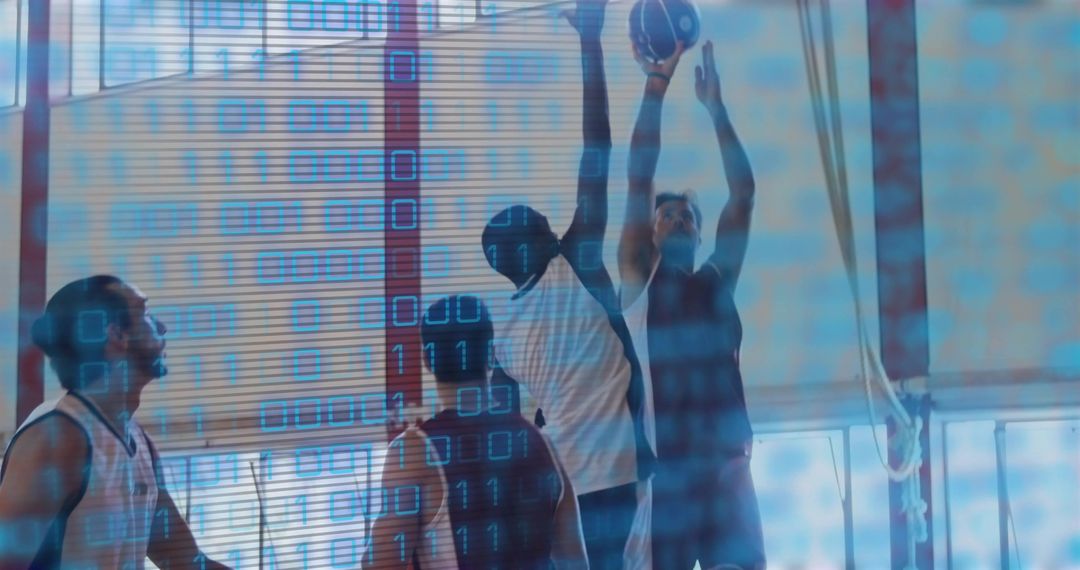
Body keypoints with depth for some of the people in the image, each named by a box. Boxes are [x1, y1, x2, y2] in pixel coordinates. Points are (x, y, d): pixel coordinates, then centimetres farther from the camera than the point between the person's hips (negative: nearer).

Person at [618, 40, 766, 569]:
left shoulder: (718, 281, 15)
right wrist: (656, 87, -5)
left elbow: (743, 193, 9)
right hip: (663, 467, -3)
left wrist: (715, 105, 6)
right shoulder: (638, 280, 7)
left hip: (728, 466, 3)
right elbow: (639, 181, -1)